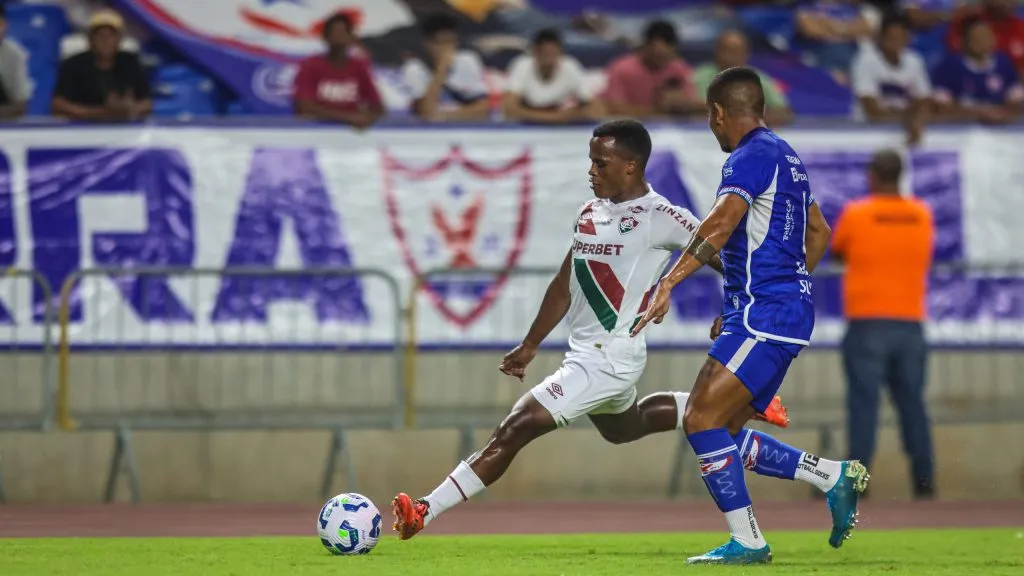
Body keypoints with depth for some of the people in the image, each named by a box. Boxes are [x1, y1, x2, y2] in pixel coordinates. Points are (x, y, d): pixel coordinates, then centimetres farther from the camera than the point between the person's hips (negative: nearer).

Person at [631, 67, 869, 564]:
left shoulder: (752, 156, -11)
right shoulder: (784, 155, 20)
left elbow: (722, 222, -27)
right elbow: (819, 233, 30)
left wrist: (669, 281, -33)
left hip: (764, 314, -10)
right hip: (788, 312, 10)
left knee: (702, 418, -13)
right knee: (723, 434, 11)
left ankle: (747, 542, -13)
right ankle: (837, 478, 11)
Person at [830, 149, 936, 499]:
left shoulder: (856, 215, -5)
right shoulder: (921, 216, 5)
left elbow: (836, 251, 11)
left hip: (867, 324, -3)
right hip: (910, 325, 3)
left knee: (864, 403, -4)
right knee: (912, 404, 7)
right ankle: (924, 481, 3)